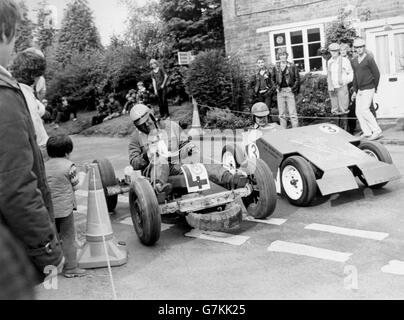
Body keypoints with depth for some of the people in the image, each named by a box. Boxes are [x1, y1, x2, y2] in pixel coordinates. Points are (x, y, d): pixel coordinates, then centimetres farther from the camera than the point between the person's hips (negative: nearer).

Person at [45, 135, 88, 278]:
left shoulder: (45, 166, 8)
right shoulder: (69, 166, -8)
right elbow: (75, 186, -2)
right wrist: (82, 176, 16)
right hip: (64, 207, -5)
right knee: (68, 239, 4)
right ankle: (70, 268, 9)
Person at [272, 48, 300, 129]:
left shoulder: (292, 66, -1)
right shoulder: (276, 67, 8)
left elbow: (297, 79, 0)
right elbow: (273, 79, 21)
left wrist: (293, 88, -8)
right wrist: (276, 87, 10)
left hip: (290, 91, -3)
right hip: (280, 92, 3)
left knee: (293, 113, -4)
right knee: (281, 114, 5)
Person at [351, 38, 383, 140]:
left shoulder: (369, 59, -9)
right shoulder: (354, 61, 12)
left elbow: (377, 74, -6)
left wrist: (375, 88, 4)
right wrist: (355, 91, 14)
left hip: (368, 89, -7)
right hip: (360, 90, 7)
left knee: (364, 110, -15)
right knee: (358, 112, 2)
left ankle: (377, 131, -10)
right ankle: (367, 133, 7)